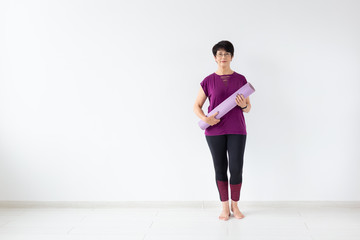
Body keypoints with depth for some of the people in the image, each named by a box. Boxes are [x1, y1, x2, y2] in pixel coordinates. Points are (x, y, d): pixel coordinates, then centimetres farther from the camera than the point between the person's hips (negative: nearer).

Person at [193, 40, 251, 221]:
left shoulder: (241, 80, 6)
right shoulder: (208, 81, 3)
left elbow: (248, 108, 10)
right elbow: (197, 106, 6)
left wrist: (243, 105, -14)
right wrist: (205, 118, -13)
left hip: (237, 130, 0)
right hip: (215, 131, 0)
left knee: (236, 168, -3)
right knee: (220, 168, 5)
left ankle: (235, 204, 18)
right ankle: (225, 207, 19)